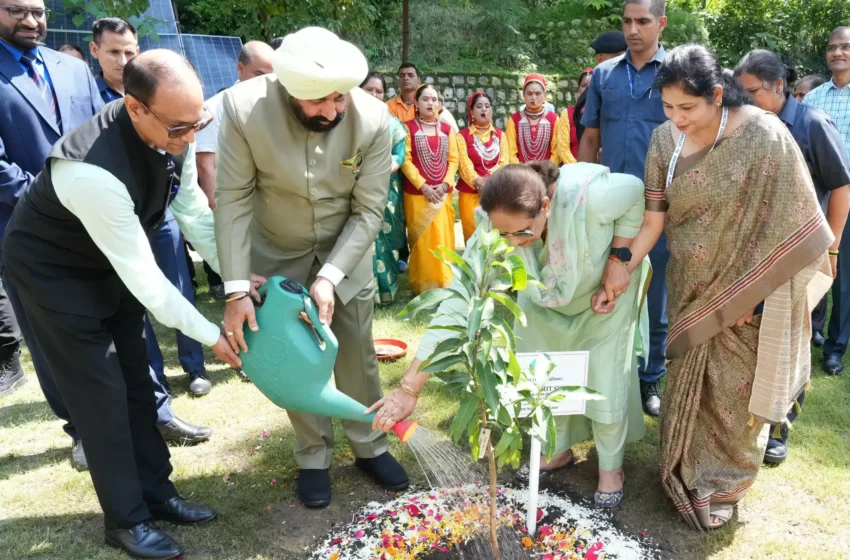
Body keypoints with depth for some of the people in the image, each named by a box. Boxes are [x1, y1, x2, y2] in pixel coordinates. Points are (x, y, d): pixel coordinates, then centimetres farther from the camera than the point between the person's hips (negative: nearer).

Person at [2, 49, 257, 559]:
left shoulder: (173, 132, -19)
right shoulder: (94, 171, -41)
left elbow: (194, 210, -6)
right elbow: (143, 276, -34)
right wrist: (210, 334, -25)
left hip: (111, 261, 7)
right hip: (52, 269, -7)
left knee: (134, 377, 12)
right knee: (101, 390, -3)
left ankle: (156, 493, 27)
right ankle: (126, 518, 15)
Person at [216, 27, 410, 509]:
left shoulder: (374, 118, -24)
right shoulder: (243, 108, -26)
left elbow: (369, 211, -19)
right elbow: (233, 199, -21)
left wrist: (330, 277, -27)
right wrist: (237, 289, -24)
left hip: (347, 252, 1)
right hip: (277, 254, 0)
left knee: (358, 356, 12)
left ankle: (370, 446, 34)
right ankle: (314, 457, 30)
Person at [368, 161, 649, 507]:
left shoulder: (589, 196, -44)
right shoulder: (496, 229, -35)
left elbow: (636, 192, -20)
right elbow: (458, 302, -39)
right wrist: (409, 388, -43)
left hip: (607, 285, -2)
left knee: (605, 378, 2)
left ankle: (611, 466, 28)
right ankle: (560, 450, 37)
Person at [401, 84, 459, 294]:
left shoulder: (446, 129, 11)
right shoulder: (408, 127, 0)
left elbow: (453, 159, 8)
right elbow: (405, 160, -7)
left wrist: (445, 184, -7)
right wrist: (423, 185, -14)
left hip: (442, 193, 3)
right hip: (417, 192, -3)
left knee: (443, 238, 4)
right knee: (422, 239, 0)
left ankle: (444, 283, 14)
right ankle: (423, 285, 8)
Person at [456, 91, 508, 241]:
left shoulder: (500, 135, 13)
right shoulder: (463, 136, 3)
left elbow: (504, 162, 1)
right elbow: (465, 165, -7)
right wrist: (479, 182, -20)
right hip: (471, 193, -2)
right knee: (473, 235, -2)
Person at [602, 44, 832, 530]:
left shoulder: (763, 135, -20)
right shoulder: (665, 140, -6)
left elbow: (787, 220, -15)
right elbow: (654, 218, -2)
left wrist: (753, 293, -13)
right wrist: (624, 271, -8)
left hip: (750, 287, -4)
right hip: (692, 287, 4)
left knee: (735, 388, 10)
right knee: (689, 379, 16)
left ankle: (724, 484, 32)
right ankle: (686, 470, 38)